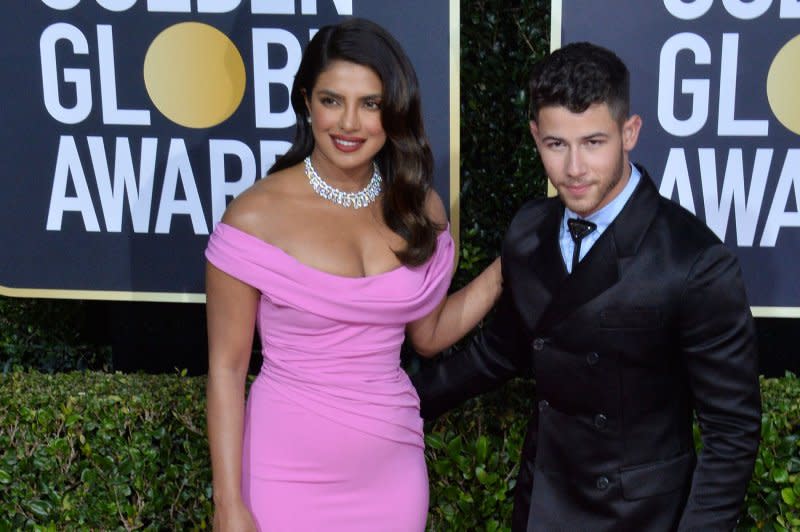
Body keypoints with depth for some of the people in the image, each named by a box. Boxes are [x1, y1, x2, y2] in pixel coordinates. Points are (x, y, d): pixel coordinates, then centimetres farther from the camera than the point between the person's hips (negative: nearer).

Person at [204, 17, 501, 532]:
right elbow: (226, 368, -9)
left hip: (391, 465, 4)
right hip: (290, 471, -3)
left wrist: (509, 265, 0)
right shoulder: (255, 217, -13)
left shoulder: (421, 208, -2)